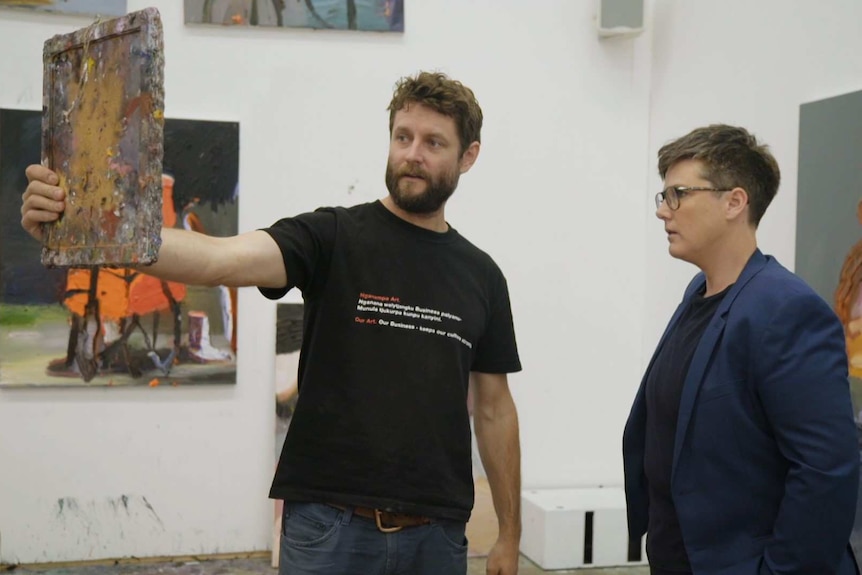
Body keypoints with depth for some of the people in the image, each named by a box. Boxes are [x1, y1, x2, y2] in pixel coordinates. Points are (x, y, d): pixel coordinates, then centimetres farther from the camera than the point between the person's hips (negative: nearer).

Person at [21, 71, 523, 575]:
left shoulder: (482, 275, 7)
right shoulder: (331, 237, -4)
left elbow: (495, 407, 12)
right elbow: (217, 259, -22)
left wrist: (510, 534, 11)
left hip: (438, 534, 4)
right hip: (328, 528, -3)